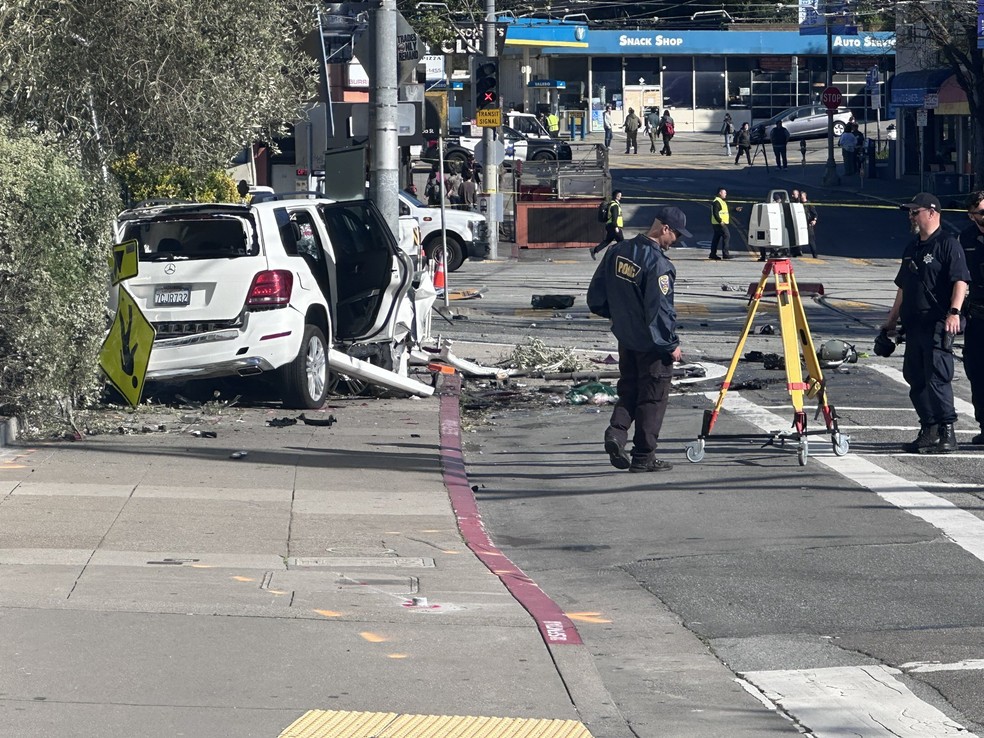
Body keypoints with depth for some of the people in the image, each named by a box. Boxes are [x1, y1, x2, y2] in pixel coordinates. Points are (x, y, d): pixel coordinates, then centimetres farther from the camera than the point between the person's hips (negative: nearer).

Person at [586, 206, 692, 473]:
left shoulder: (618, 252, 1)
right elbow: (660, 309, -22)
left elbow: (596, 296, 7)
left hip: (625, 338, 7)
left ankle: (616, 431, -4)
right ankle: (643, 456, 8)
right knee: (653, 397, 4)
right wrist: (672, 344, -12)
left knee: (628, 390, 19)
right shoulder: (657, 263, -22)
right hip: (652, 343, -7)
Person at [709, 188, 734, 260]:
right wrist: (720, 221, -25)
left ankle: (713, 254, 13)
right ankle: (725, 254, -13)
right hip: (719, 224, -11)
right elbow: (715, 213, -21)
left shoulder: (722, 201, 20)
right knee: (726, 236, -12)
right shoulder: (717, 202, -13)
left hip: (721, 223, 11)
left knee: (716, 238, 11)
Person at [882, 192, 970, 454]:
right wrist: (891, 322, 26)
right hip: (914, 324, 9)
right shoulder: (911, 249, 21)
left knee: (937, 377, -12)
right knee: (915, 378, 7)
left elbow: (960, 281, -14)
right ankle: (929, 431, 14)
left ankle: (947, 433, -11)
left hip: (938, 324, -9)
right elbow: (903, 289, 27)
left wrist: (954, 311, -26)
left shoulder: (947, 245, -5)